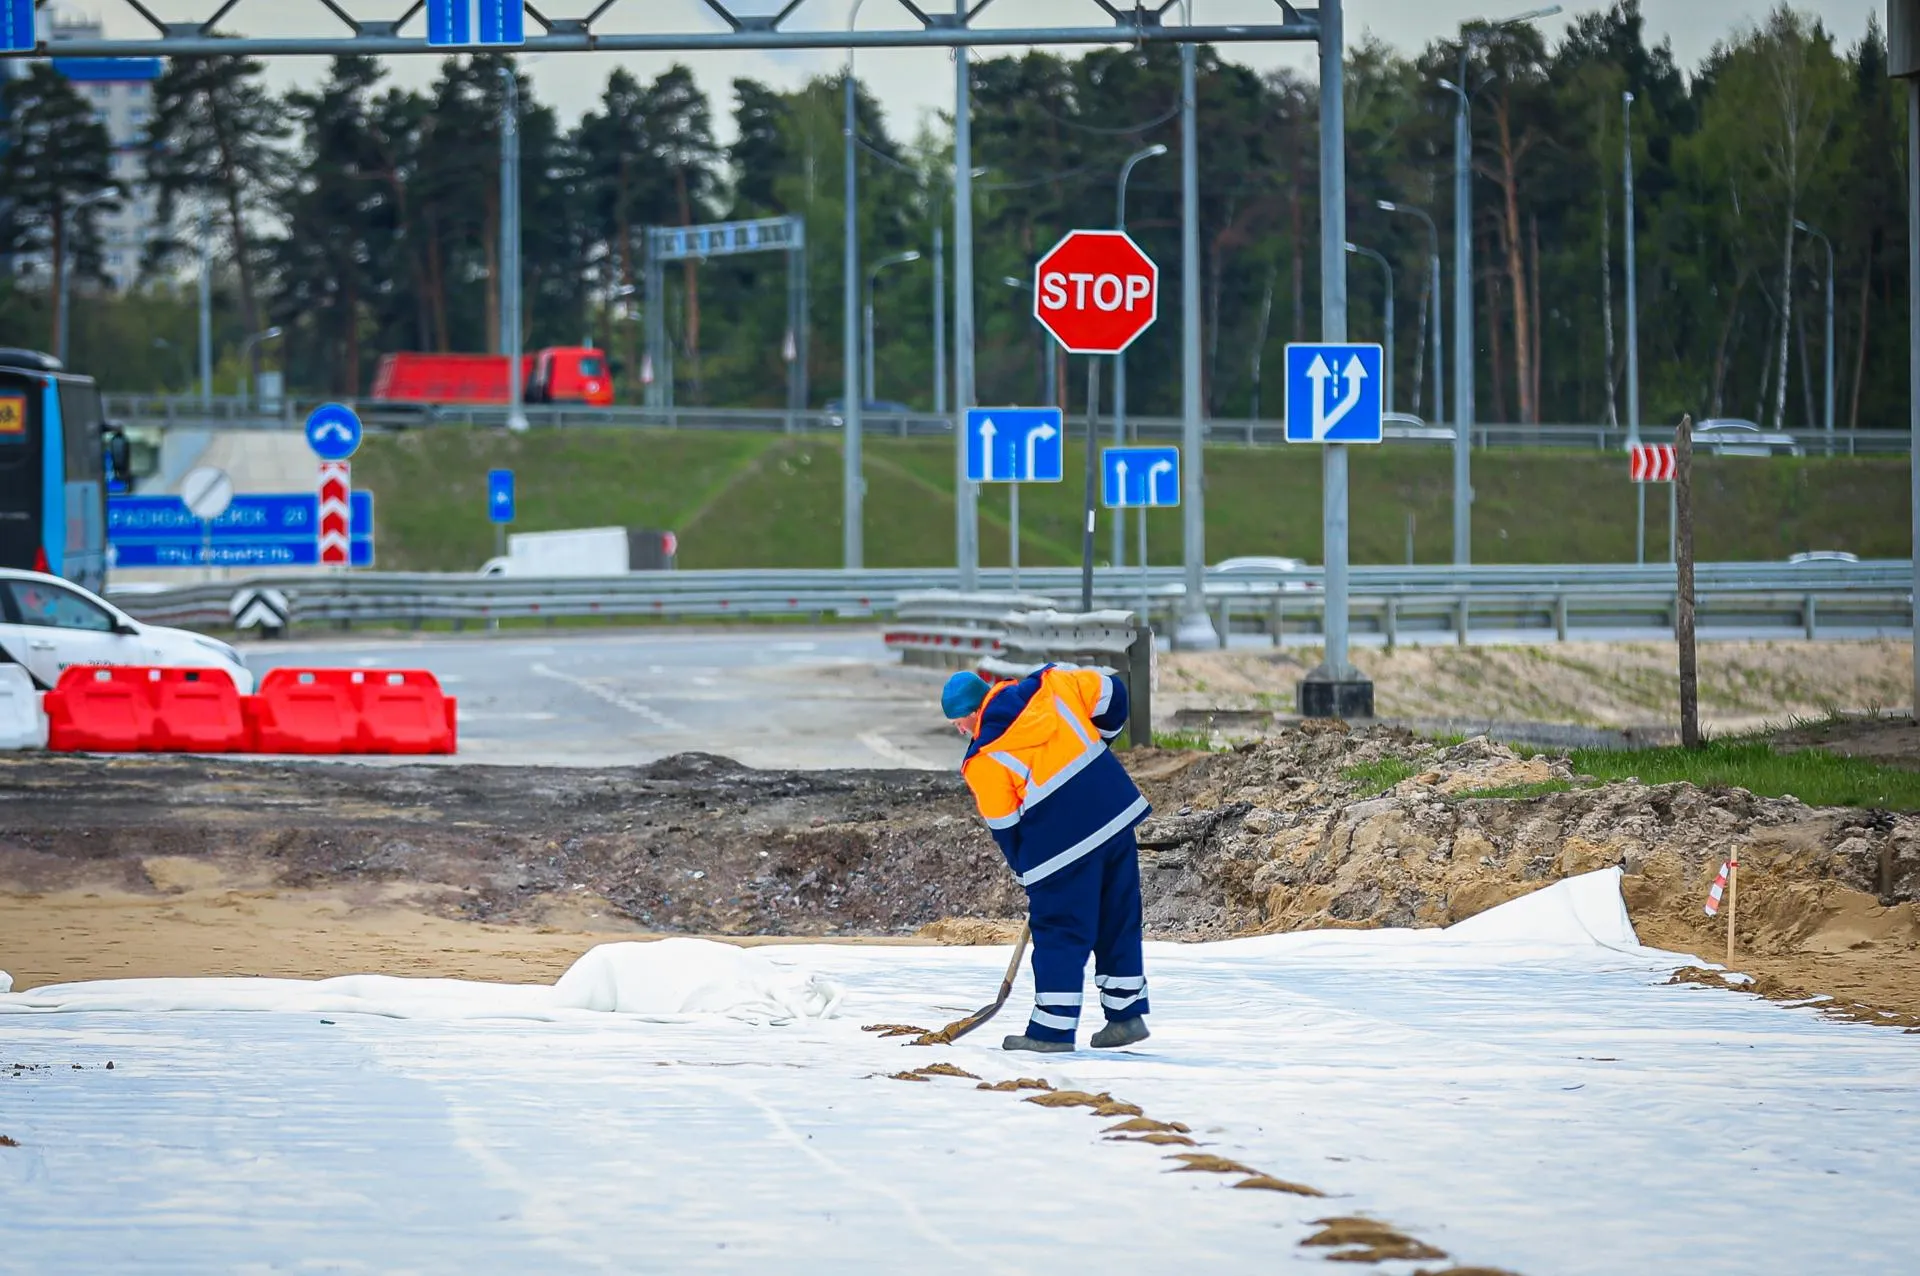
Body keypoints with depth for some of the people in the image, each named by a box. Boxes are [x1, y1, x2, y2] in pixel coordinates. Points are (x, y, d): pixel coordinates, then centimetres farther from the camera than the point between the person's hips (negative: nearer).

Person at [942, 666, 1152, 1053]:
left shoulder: (983, 758, -5)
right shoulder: (1048, 685, 6)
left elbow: (1004, 828, 2)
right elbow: (1109, 692, 13)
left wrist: (1026, 872, 17)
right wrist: (1097, 740, 29)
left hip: (1062, 839, -6)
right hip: (1116, 811, 6)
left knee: (1059, 931, 3)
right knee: (1118, 919, 16)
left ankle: (1053, 1029, 5)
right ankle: (1127, 1015, 23)